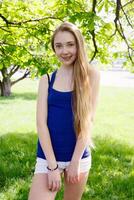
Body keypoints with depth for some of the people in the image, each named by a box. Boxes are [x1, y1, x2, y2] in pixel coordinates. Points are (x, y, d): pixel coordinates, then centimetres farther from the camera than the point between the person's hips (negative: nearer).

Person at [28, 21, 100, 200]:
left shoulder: (91, 75, -3)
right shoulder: (47, 79, 1)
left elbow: (88, 120, -7)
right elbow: (41, 122, -6)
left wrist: (75, 161, -10)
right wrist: (52, 165, -13)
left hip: (79, 155, 0)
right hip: (48, 156, 0)